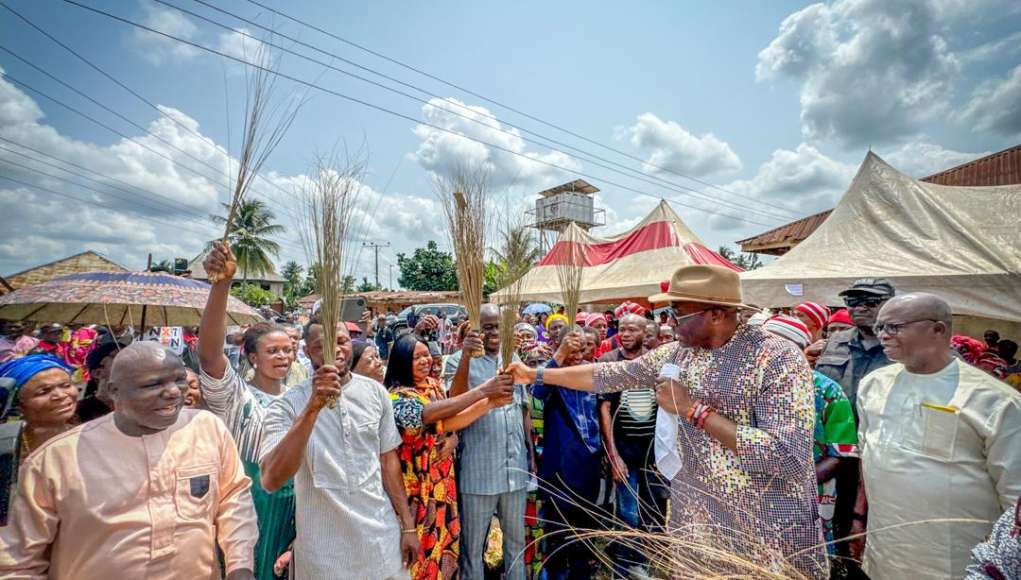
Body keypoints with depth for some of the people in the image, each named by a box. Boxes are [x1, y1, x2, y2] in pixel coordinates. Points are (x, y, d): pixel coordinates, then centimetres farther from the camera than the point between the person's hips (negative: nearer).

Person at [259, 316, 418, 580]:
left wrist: (408, 525, 3)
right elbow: (271, 480, -24)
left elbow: (388, 459, 2)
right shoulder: (288, 405, -12)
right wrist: (313, 407, -33)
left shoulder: (376, 392, -4)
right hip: (323, 550, -2)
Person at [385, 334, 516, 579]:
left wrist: (490, 403, -19)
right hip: (417, 484, -6)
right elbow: (433, 413, -33)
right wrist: (483, 391, -37)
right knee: (418, 548, 7)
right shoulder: (397, 395, -18)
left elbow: (449, 422, -1)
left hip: (442, 480, 6)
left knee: (444, 541, 17)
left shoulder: (434, 384, 4)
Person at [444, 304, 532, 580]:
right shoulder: (458, 361, -8)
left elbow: (524, 408, 13)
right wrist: (466, 356, -34)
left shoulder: (513, 359, 7)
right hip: (479, 468, -4)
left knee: (516, 538, 20)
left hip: (515, 465, 5)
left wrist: (531, 452, 11)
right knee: (473, 543, 11)